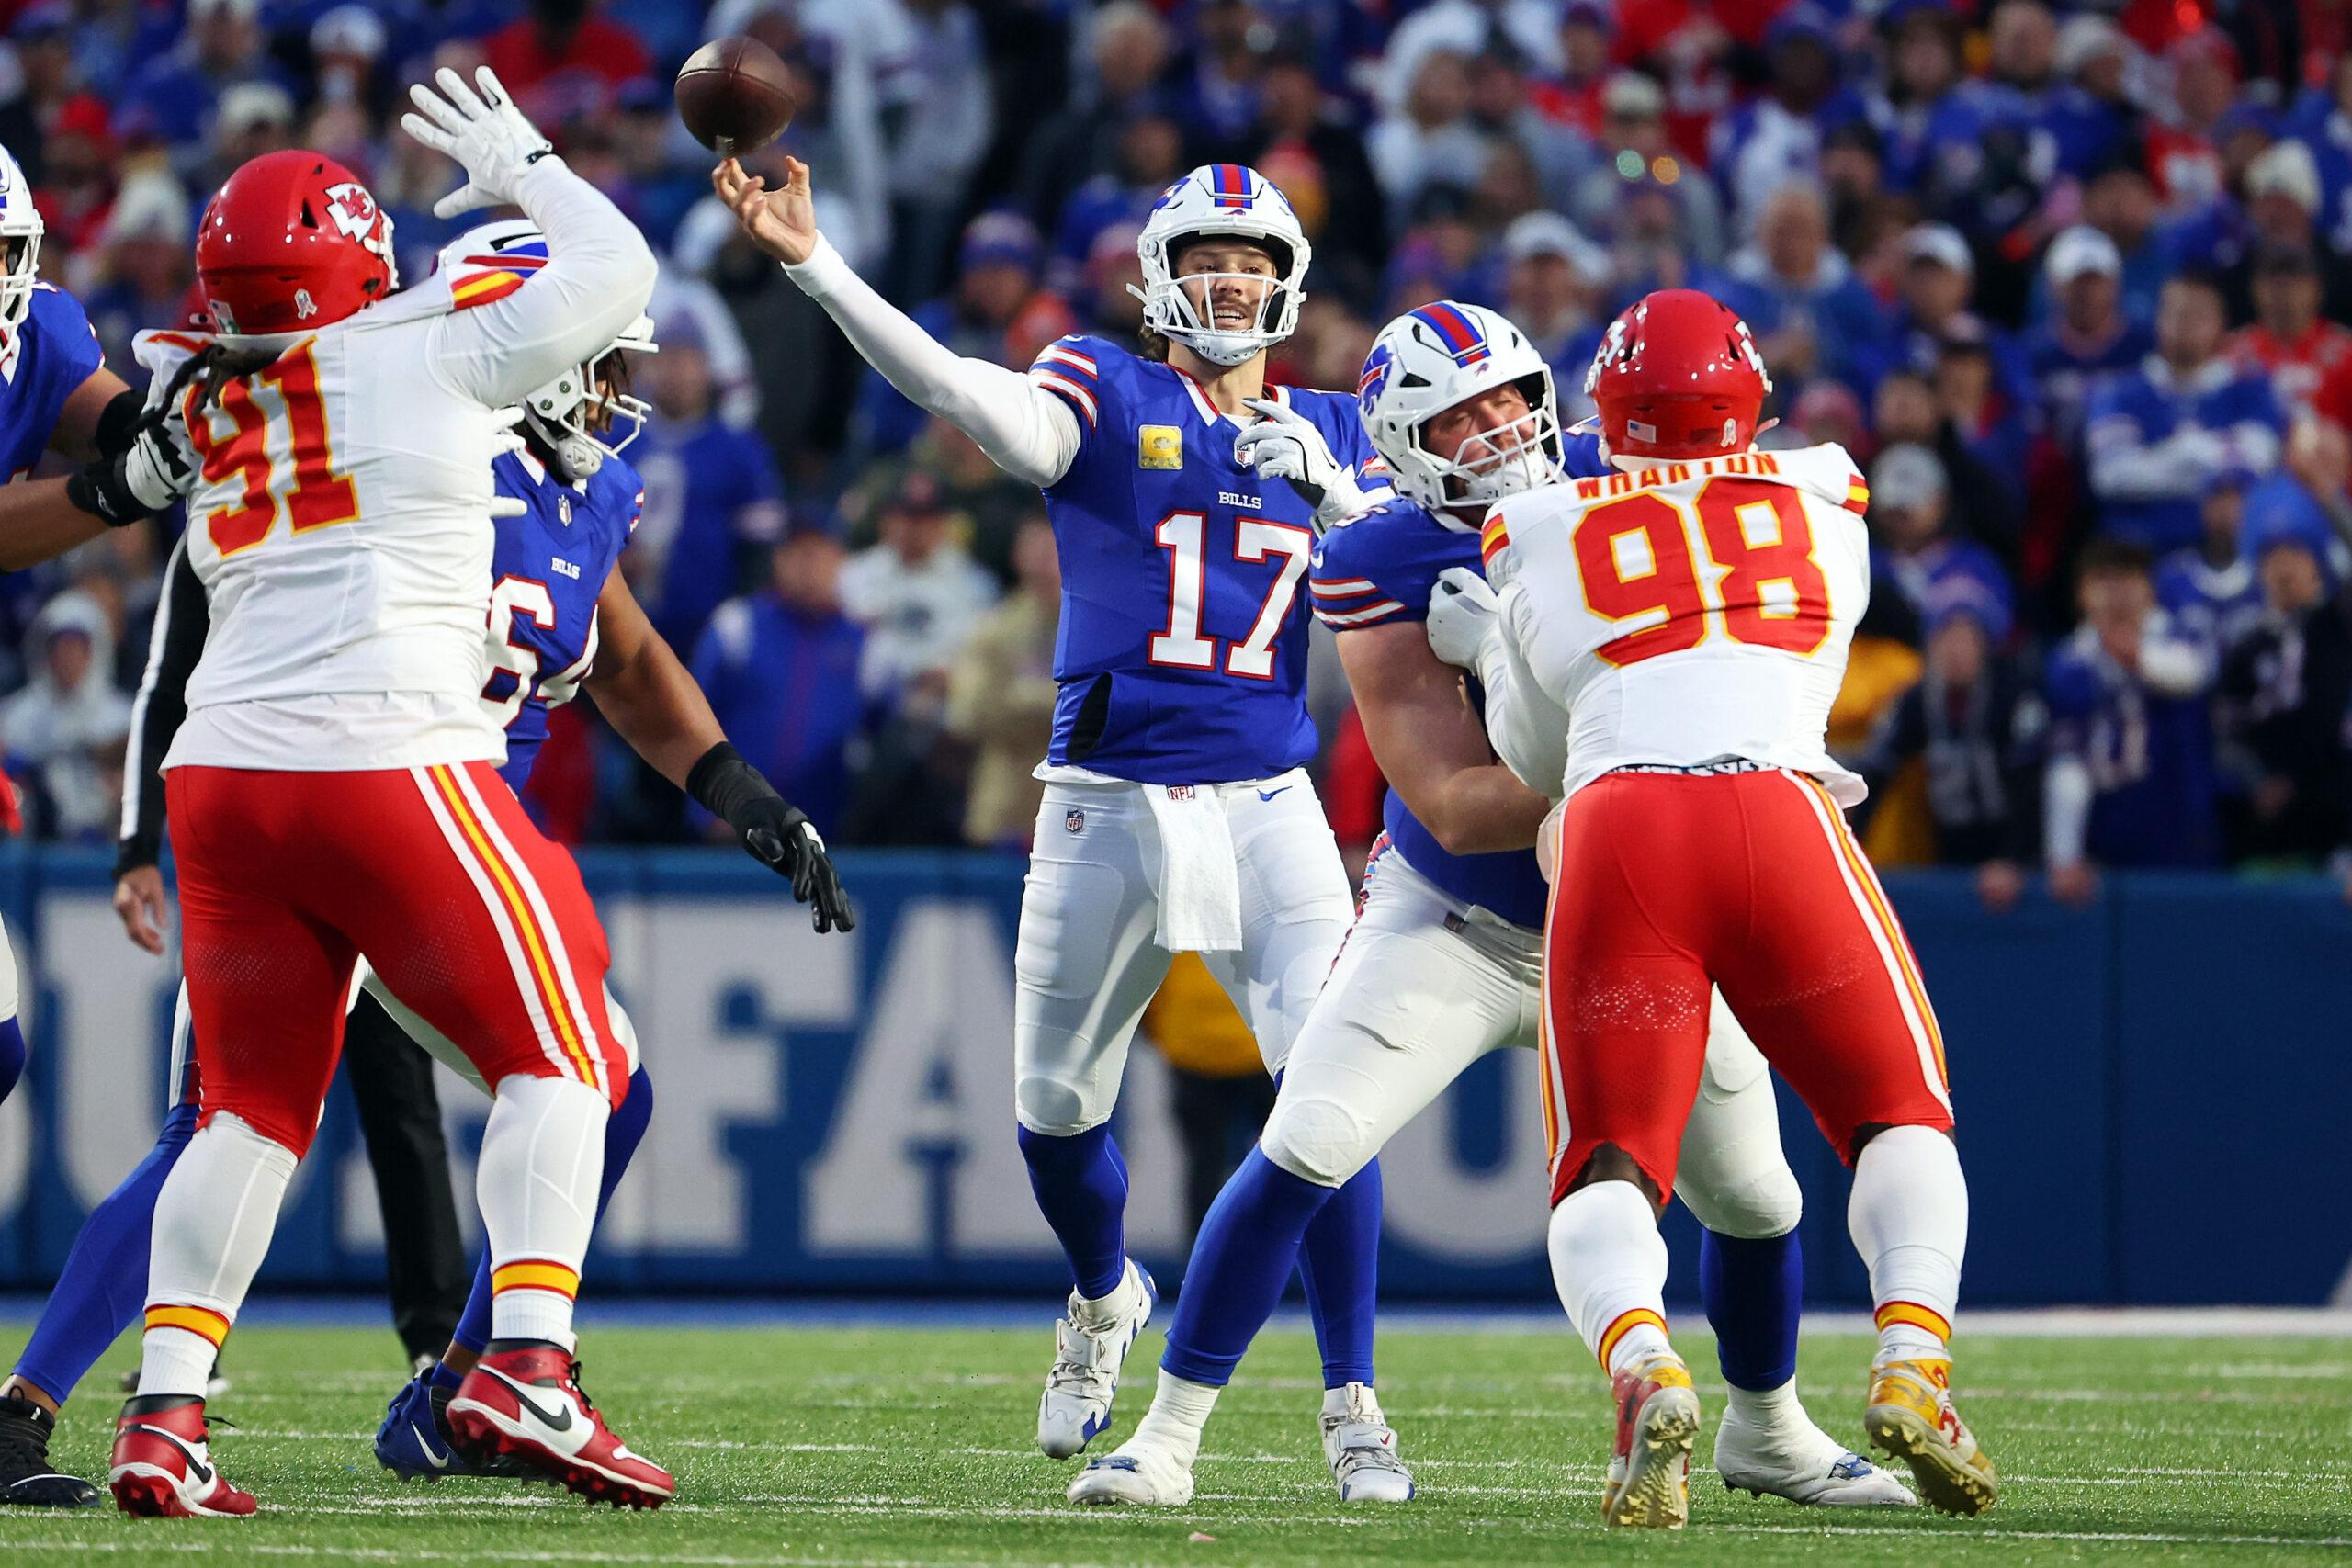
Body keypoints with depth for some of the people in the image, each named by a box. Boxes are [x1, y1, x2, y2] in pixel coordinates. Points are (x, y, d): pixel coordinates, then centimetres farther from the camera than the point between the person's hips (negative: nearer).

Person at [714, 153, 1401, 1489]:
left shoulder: (1328, 434, 11)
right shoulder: (1106, 396, 0)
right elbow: (955, 388, -18)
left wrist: (1332, 492, -10)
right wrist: (811, 262, -32)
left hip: (1268, 810, 1)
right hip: (1108, 811, -1)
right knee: (1055, 1109, 10)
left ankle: (1353, 1406, -7)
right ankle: (1107, 1303, 42)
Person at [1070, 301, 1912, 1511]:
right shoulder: (1384, 572, -20)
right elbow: (1454, 807, -26)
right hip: (1452, 929, -3)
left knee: (1756, 1198, 6)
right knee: (1302, 1152, -17)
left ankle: (1767, 1433, 34)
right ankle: (1170, 1433, -4)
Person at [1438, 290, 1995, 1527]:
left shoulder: (1537, 537, 20)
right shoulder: (1825, 504, 23)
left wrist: (1492, 646, 47)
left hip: (1617, 824, 0)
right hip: (1781, 811, 0)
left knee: (1607, 1165, 7)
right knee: (1898, 1118, 17)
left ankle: (1643, 1372, -25)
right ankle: (1912, 1356, -11)